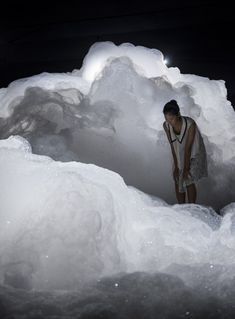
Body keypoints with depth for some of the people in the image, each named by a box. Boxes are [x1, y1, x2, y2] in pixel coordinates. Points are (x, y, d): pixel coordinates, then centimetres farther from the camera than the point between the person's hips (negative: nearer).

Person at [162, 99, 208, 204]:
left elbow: (188, 148, -28)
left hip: (193, 153, -4)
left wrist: (186, 169, -22)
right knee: (177, 181, 4)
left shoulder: (190, 124, -34)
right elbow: (172, 145, -11)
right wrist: (176, 166, -10)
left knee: (189, 181, -11)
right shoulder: (166, 125, -20)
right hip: (179, 154, 4)